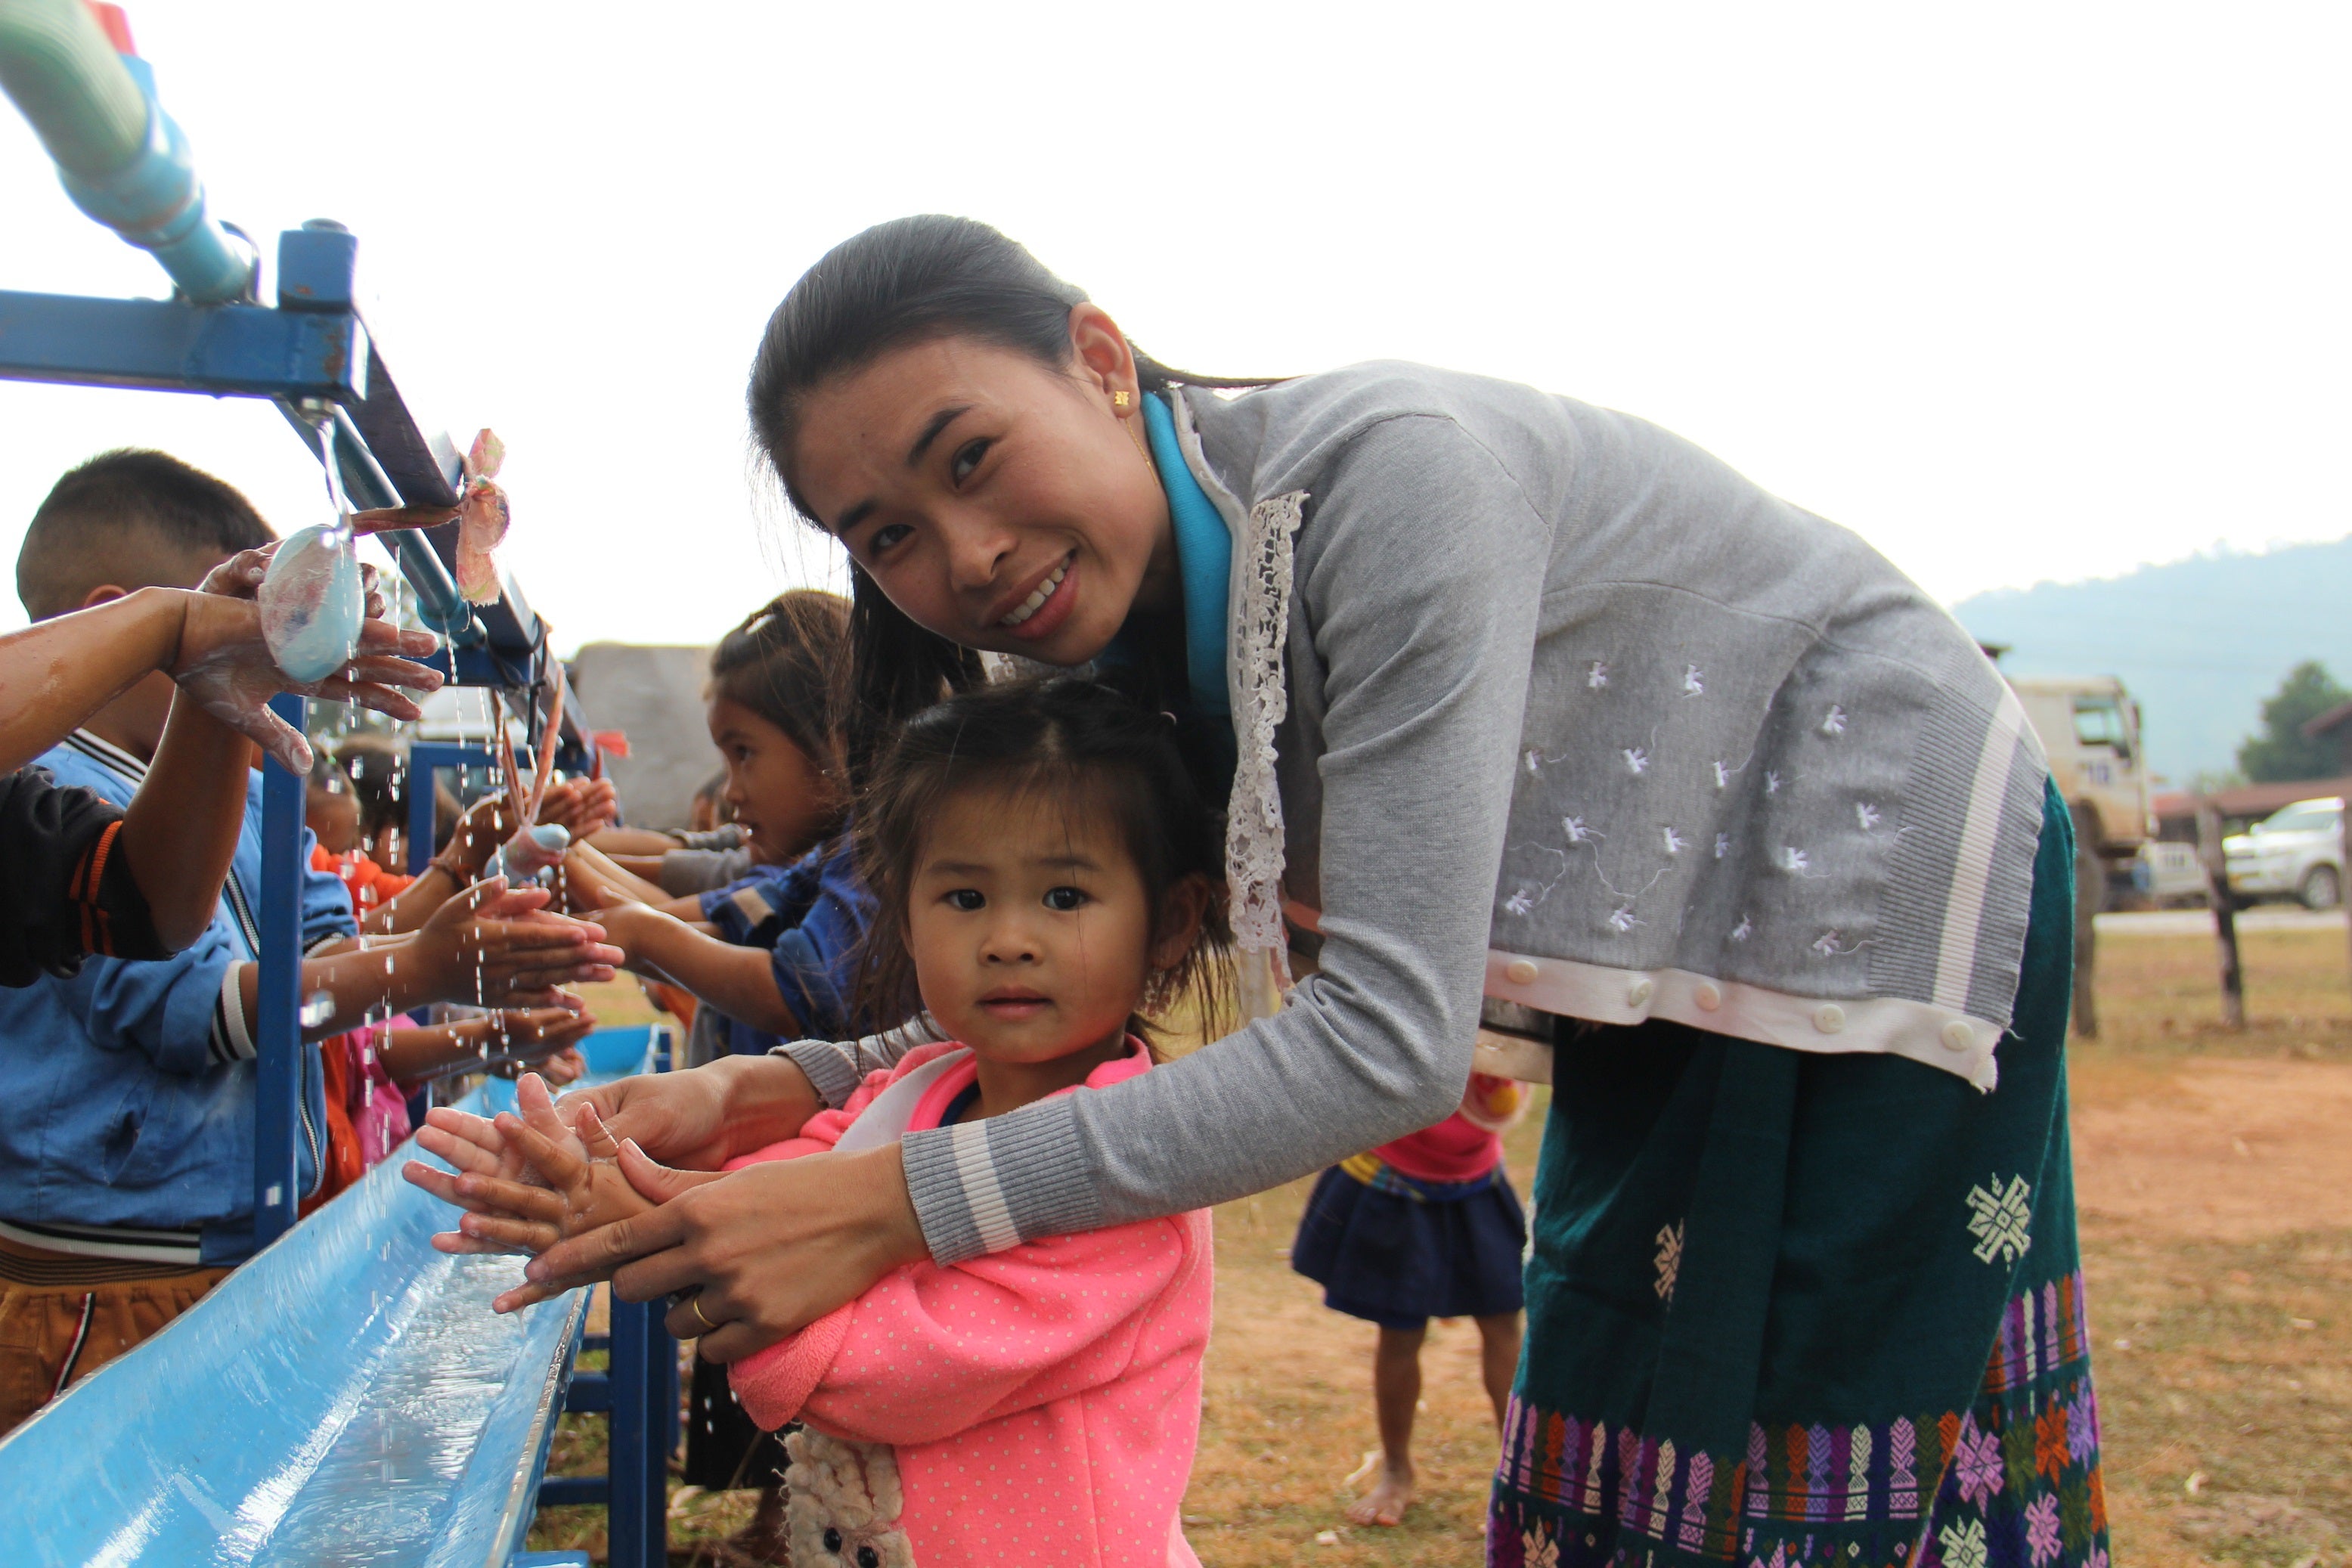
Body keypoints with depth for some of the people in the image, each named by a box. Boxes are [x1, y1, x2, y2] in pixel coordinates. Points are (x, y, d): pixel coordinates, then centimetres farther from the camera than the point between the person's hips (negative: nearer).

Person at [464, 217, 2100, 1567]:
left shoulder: (1392, 469, -33)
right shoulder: (1131, 635, -6)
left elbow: (1394, 1034, -37)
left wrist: (895, 1204, -38)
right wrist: (782, 1089, -16)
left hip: (1892, 860, -7)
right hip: (1674, 958, 8)